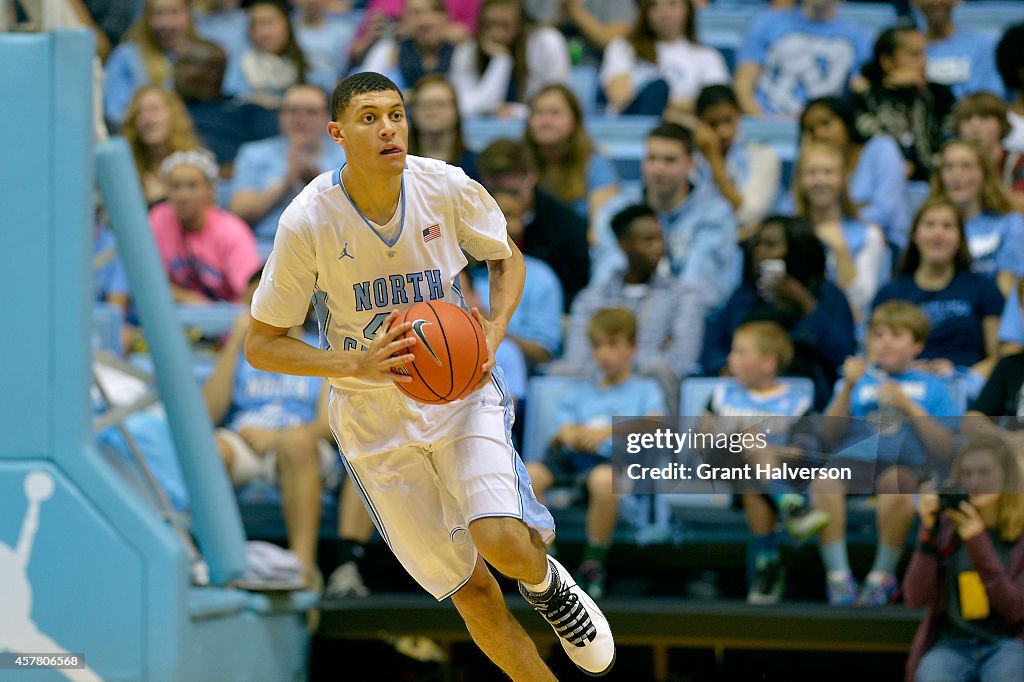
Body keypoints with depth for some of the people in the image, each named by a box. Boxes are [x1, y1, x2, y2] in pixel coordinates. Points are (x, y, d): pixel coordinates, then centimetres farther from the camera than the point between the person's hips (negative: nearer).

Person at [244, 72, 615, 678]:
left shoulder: (446, 189, -13)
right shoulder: (308, 222, -19)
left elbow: (507, 259, 8)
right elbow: (262, 345, -11)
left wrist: (494, 331, -12)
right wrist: (357, 364, -27)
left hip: (462, 389, 0)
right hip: (376, 418, 0)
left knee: (502, 541, -24)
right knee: (471, 591, 2)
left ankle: (545, 581, 13)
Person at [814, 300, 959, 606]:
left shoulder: (931, 387, 18)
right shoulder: (859, 381, 23)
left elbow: (946, 450, 4)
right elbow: (830, 438, 9)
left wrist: (908, 406, -3)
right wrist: (848, 389, -1)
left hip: (904, 465, -1)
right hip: (852, 461, 1)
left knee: (897, 484, -38)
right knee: (824, 484, -33)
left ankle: (883, 575, -20)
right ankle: (838, 576, -27)